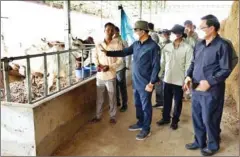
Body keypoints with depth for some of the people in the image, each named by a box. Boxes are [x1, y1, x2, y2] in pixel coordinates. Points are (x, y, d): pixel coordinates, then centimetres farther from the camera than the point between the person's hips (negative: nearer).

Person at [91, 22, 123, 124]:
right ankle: (98, 116, 30)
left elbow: (120, 60, -8)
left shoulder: (117, 44, -9)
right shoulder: (99, 45, 1)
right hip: (99, 75, 3)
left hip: (110, 75, -3)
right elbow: (95, 57, 11)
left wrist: (109, 67, -20)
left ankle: (113, 116, 27)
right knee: (99, 98, 15)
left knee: (112, 98, 10)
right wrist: (97, 64, -9)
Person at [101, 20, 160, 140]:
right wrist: (107, 53, 2)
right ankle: (140, 123, 39)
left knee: (146, 106, 7)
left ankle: (146, 129, 23)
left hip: (145, 83, -7)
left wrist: (151, 83, -18)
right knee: (138, 104, 20)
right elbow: (123, 52, 11)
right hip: (136, 82, 7)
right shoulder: (136, 44, 6)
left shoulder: (153, 46, -16)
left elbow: (156, 66, -16)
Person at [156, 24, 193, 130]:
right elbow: (162, 62, 7)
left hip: (179, 80, -3)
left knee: (178, 102, 11)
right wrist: (158, 75, 5)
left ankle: (175, 120, 29)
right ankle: (165, 118, 34)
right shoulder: (167, 47, 3)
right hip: (167, 79, 4)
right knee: (166, 100, 15)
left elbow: (188, 65, -11)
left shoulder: (187, 48, -11)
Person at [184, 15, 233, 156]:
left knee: (209, 120, 7)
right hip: (196, 90, 7)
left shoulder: (223, 45, -12)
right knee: (197, 118, 17)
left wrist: (209, 82, -22)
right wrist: (189, 76, -1)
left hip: (211, 91, -7)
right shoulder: (199, 45, 9)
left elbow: (226, 70, -14)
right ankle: (199, 142, 38)